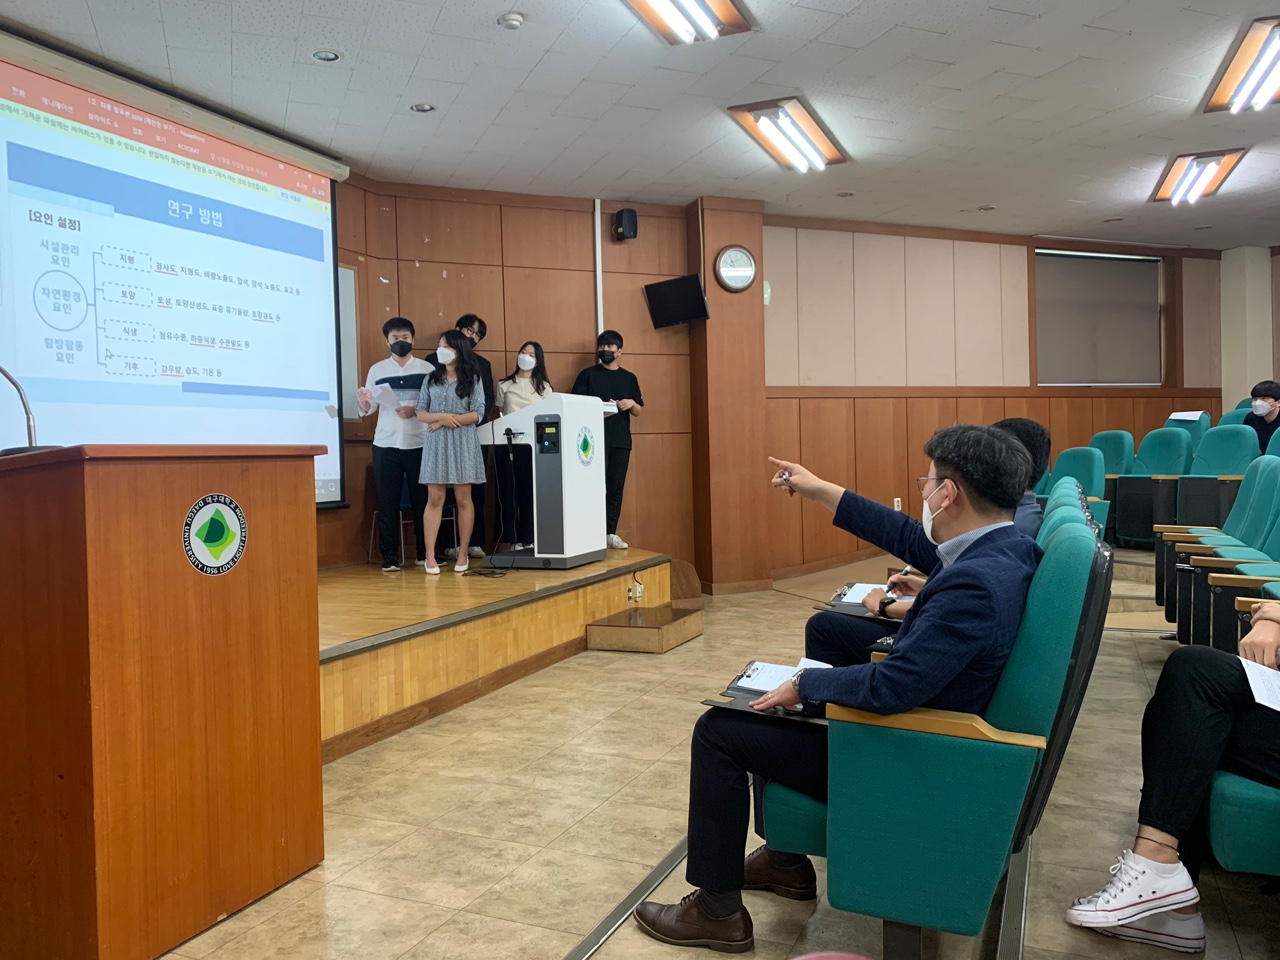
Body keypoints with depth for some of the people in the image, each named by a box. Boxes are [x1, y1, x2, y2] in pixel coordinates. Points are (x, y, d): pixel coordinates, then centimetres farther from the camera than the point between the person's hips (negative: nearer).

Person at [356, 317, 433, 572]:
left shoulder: (426, 369, 5)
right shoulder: (377, 370, 9)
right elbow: (369, 408, 4)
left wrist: (415, 410, -17)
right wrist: (363, 404, -18)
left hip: (419, 443, -1)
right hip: (385, 445, 1)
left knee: (422, 500, 4)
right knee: (387, 502, 1)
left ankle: (424, 553, 15)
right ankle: (390, 557, 7)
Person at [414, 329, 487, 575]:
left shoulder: (472, 379, 2)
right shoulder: (431, 378, 11)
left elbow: (477, 414, -5)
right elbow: (420, 412, 8)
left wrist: (445, 423, -11)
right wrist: (441, 416, -12)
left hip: (463, 442, -2)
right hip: (436, 443, 2)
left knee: (463, 499, 1)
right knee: (435, 499, -2)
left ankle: (462, 555, 9)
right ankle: (430, 556, -1)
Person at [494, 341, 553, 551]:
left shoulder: (544, 387, 10)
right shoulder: (504, 385, 10)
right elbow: (499, 413, 11)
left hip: (534, 444, 0)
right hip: (508, 443, 0)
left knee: (531, 492, -2)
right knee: (509, 491, -2)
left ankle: (528, 539, 4)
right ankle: (512, 540, 2)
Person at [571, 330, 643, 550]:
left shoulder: (629, 378, 13)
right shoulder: (587, 375, 5)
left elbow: (637, 412, 13)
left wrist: (631, 403, -9)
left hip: (621, 441, 3)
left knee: (616, 487, 4)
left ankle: (610, 533, 9)